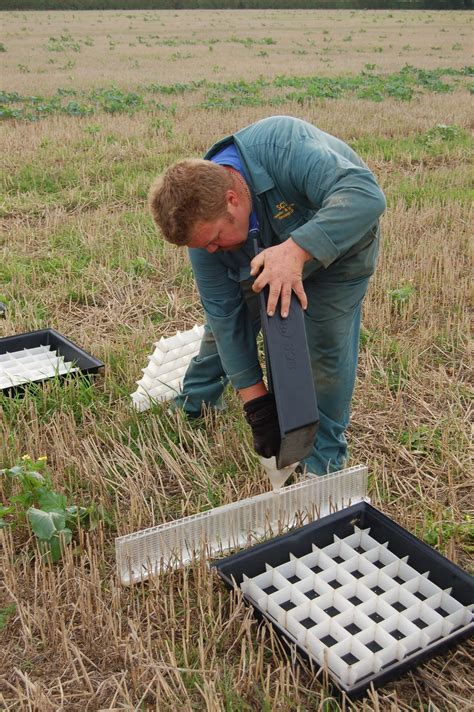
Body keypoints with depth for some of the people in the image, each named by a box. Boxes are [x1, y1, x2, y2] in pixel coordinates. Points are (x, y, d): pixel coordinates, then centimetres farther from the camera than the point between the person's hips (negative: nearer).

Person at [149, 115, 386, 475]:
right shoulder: (202, 218, -26)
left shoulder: (285, 149, -44)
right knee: (223, 323, 10)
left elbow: (366, 195, -52)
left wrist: (296, 250, -65)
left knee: (326, 345, -10)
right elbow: (225, 313, -23)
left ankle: (323, 457, 11)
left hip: (339, 238, -4)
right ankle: (192, 404, 38)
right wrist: (257, 402, -24)